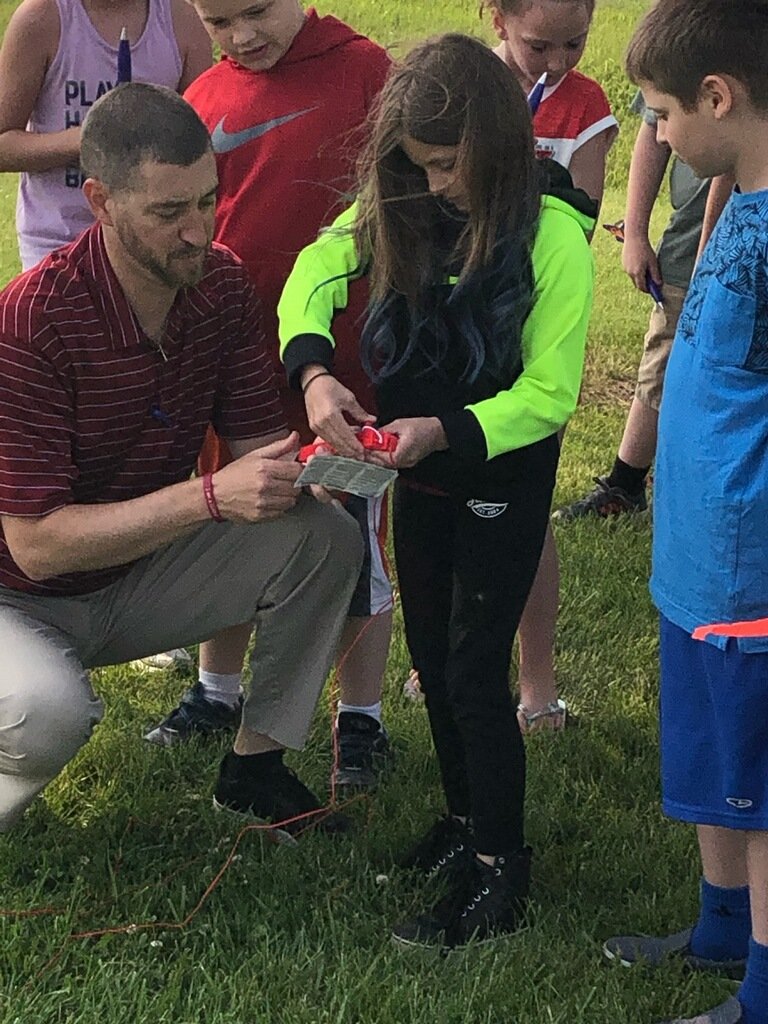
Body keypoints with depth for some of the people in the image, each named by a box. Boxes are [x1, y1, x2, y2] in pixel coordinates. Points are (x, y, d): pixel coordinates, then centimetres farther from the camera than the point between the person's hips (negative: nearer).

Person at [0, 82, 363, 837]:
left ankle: (254, 768, 3)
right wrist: (211, 496, -37)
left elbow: (256, 441, -3)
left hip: (142, 573, 7)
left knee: (327, 539, -13)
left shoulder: (219, 281, -9)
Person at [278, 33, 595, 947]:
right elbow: (318, 267, 1)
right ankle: (465, 818, 35)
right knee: (430, 656, 17)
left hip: (503, 473, -6)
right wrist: (314, 368, -18)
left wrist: (445, 430, -33)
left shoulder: (551, 231, -22)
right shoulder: (404, 212, -6)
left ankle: (498, 873, 6)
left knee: (474, 672, -4)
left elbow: (550, 393, -20)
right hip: (419, 469, 6)